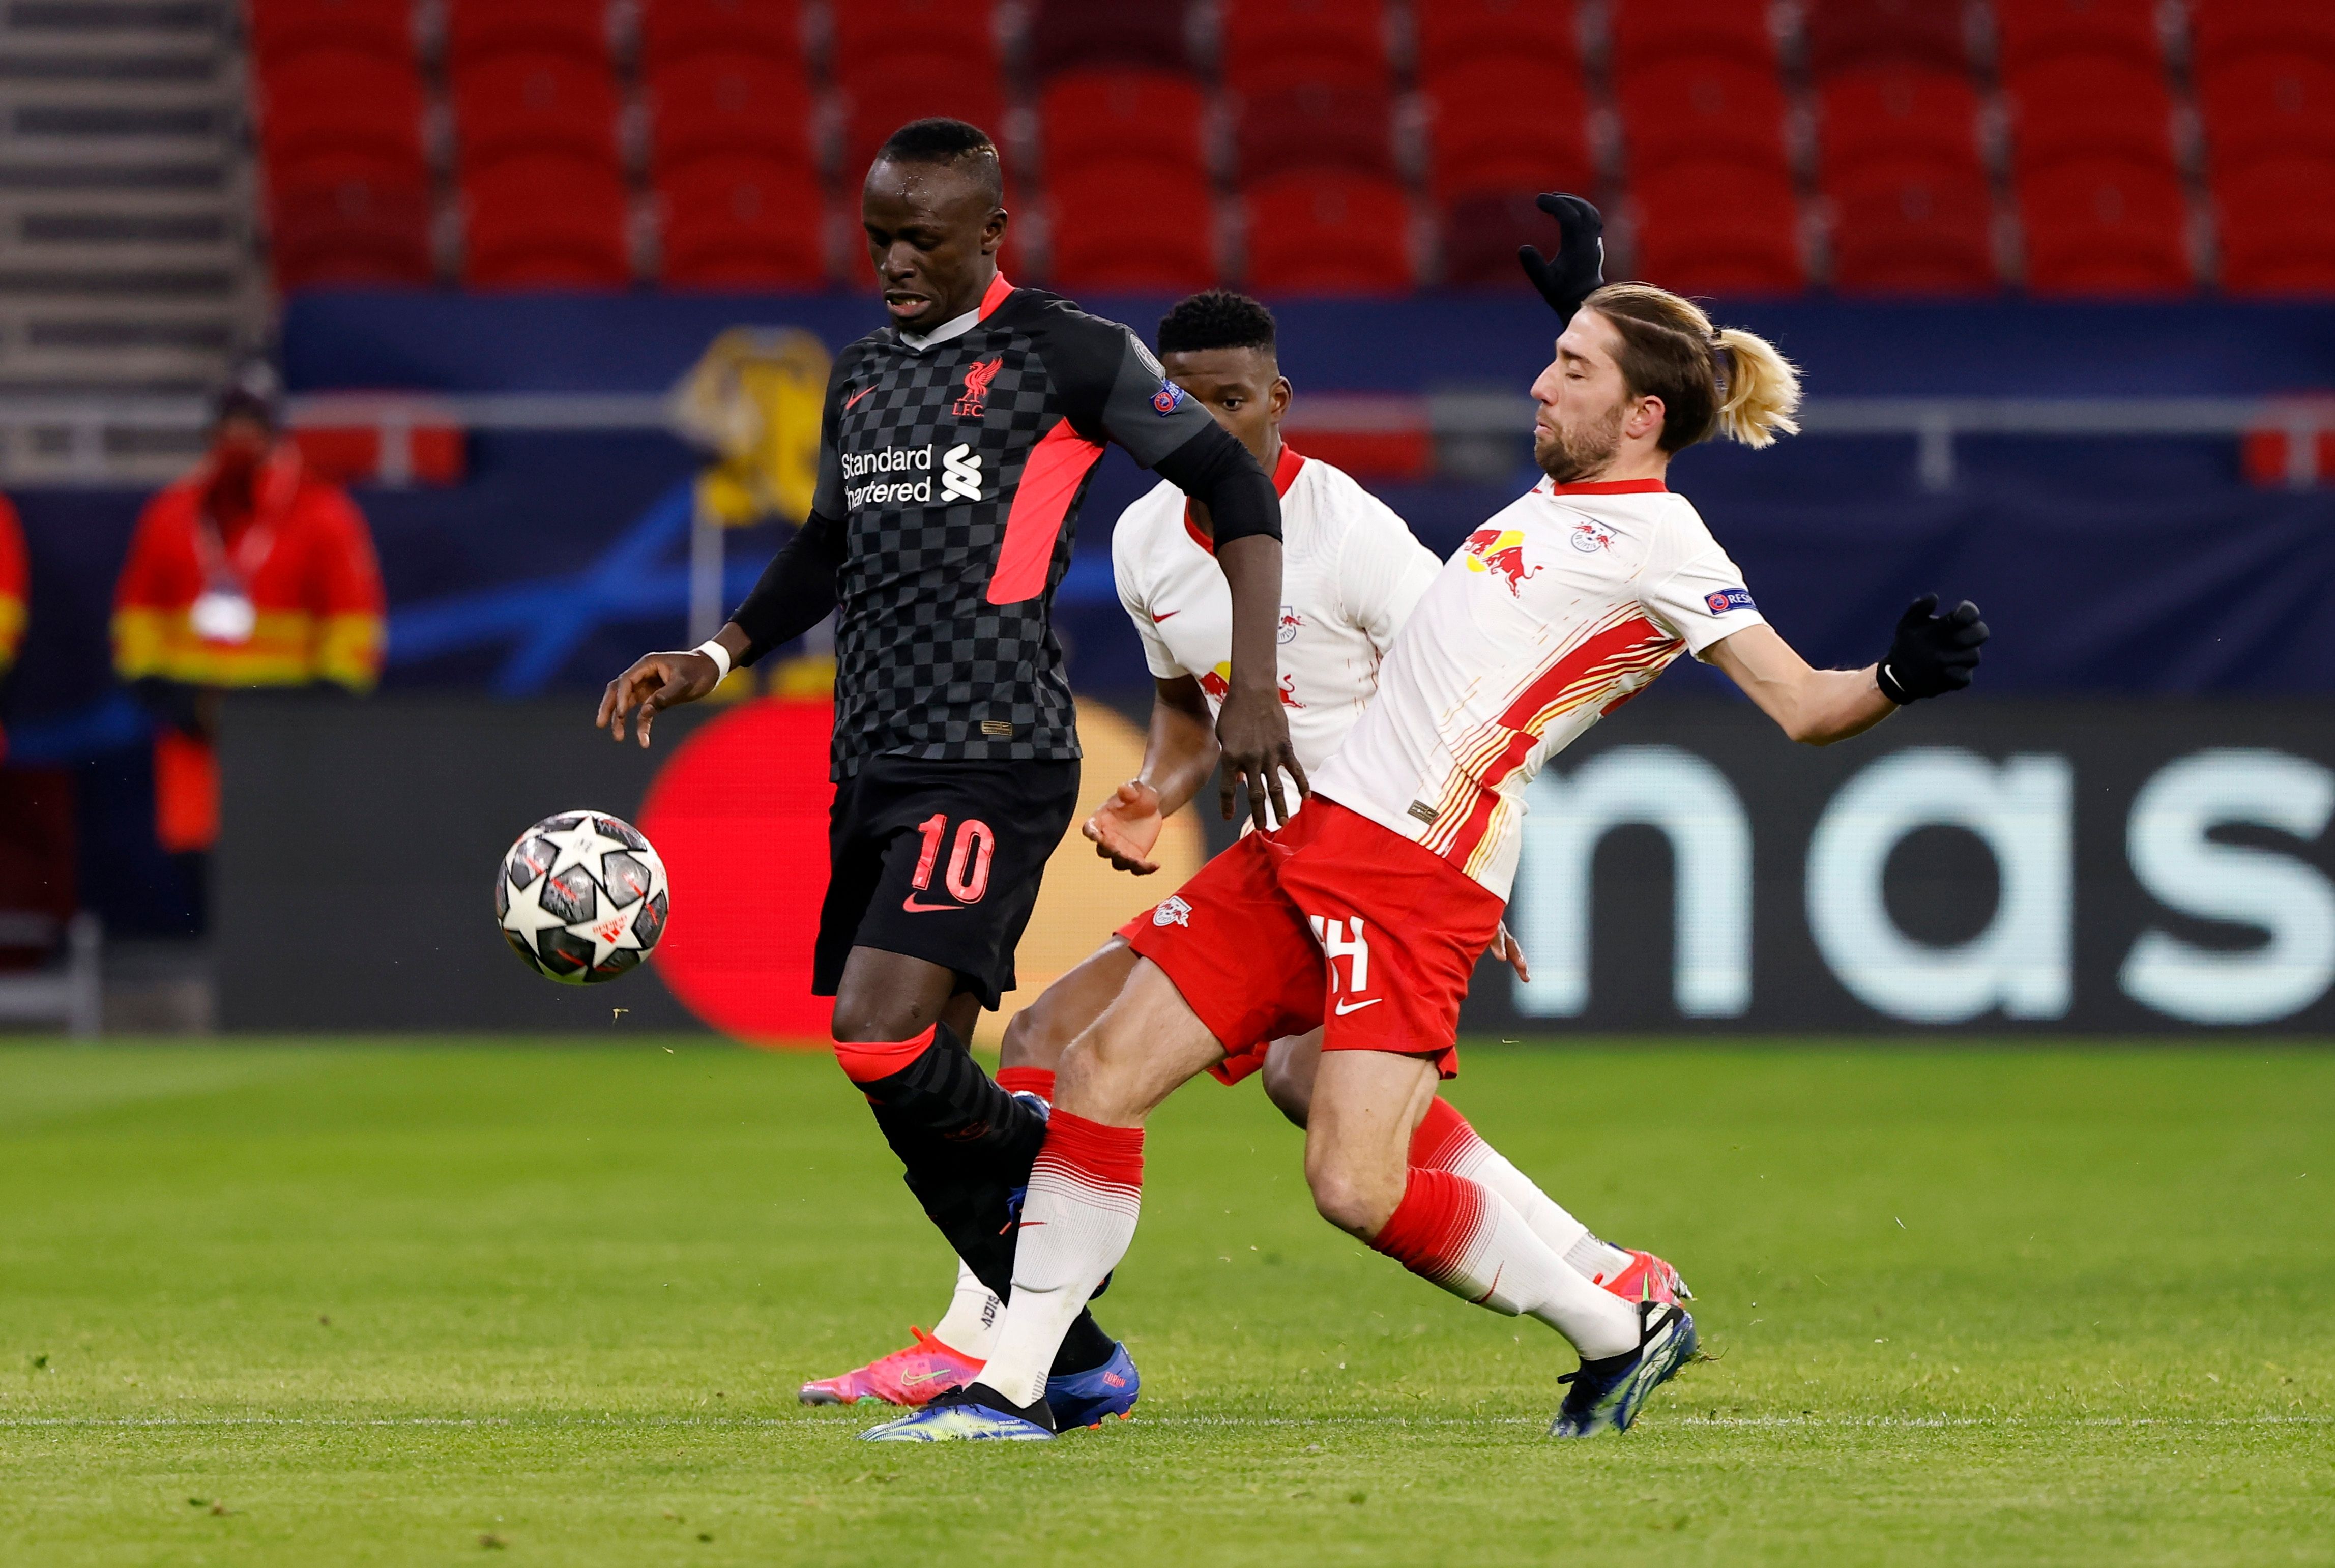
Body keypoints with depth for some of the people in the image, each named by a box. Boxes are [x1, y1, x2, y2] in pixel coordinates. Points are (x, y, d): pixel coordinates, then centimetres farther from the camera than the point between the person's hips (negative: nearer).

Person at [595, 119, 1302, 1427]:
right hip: (874, 765, 7)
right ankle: (1078, 1364, 13)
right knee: (922, 1098, 4)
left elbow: (1238, 488, -1)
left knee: (883, 1039, -23)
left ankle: (1047, 1159, 6)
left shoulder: (1069, 353, -2)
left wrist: (1252, 686, -10)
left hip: (994, 758, -7)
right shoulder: (861, 377, 19)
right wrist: (716, 658, 18)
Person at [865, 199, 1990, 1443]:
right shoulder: (1554, 494, 16)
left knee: (1357, 1189, -18)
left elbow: (1803, 707, -16)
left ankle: (1619, 1330, 4)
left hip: (1414, 882, -9)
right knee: (1103, 1068, 2)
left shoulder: (1660, 544, -8)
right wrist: (1587, 298, 44)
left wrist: (1897, 682, -34)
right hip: (1310, 835, 9)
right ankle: (1012, 1385, 8)